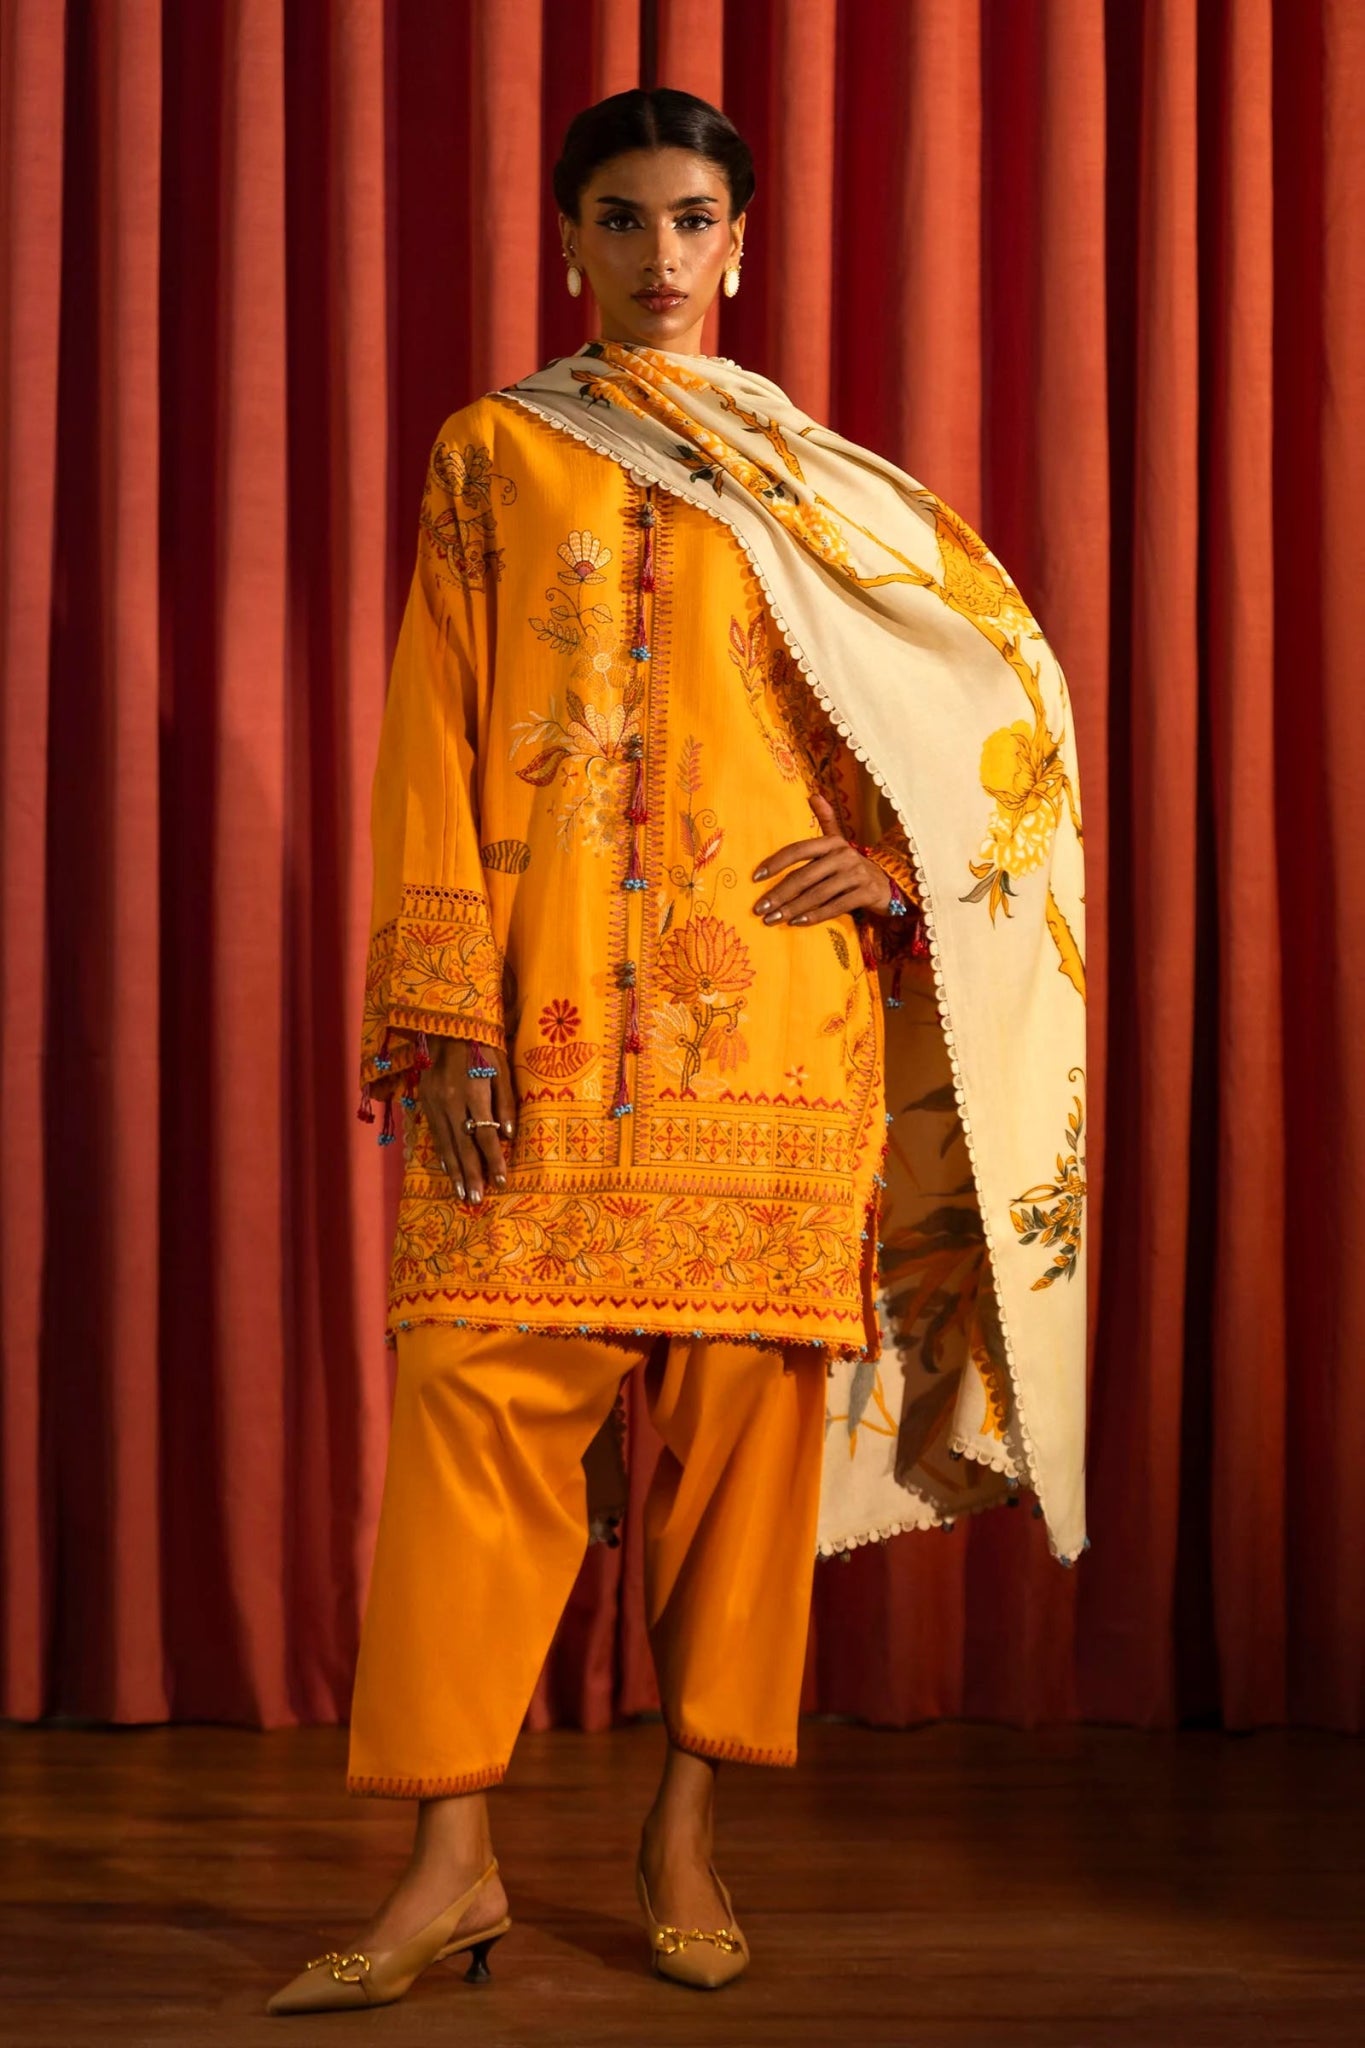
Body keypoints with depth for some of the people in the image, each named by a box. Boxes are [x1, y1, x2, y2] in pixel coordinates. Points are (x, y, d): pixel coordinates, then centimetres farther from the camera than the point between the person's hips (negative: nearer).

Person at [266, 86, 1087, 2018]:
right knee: (482, 1389, -9)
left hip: (770, 1017, 1)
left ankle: (687, 1826, 12)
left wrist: (896, 856, 2)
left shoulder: (811, 479, 16)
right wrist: (444, 1018, -6)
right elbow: (434, 734, 4)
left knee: (741, 1406, 0)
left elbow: (1004, 684, 19)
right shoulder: (494, 454, 12)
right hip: (544, 1023, -1)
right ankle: (454, 1859, -5)